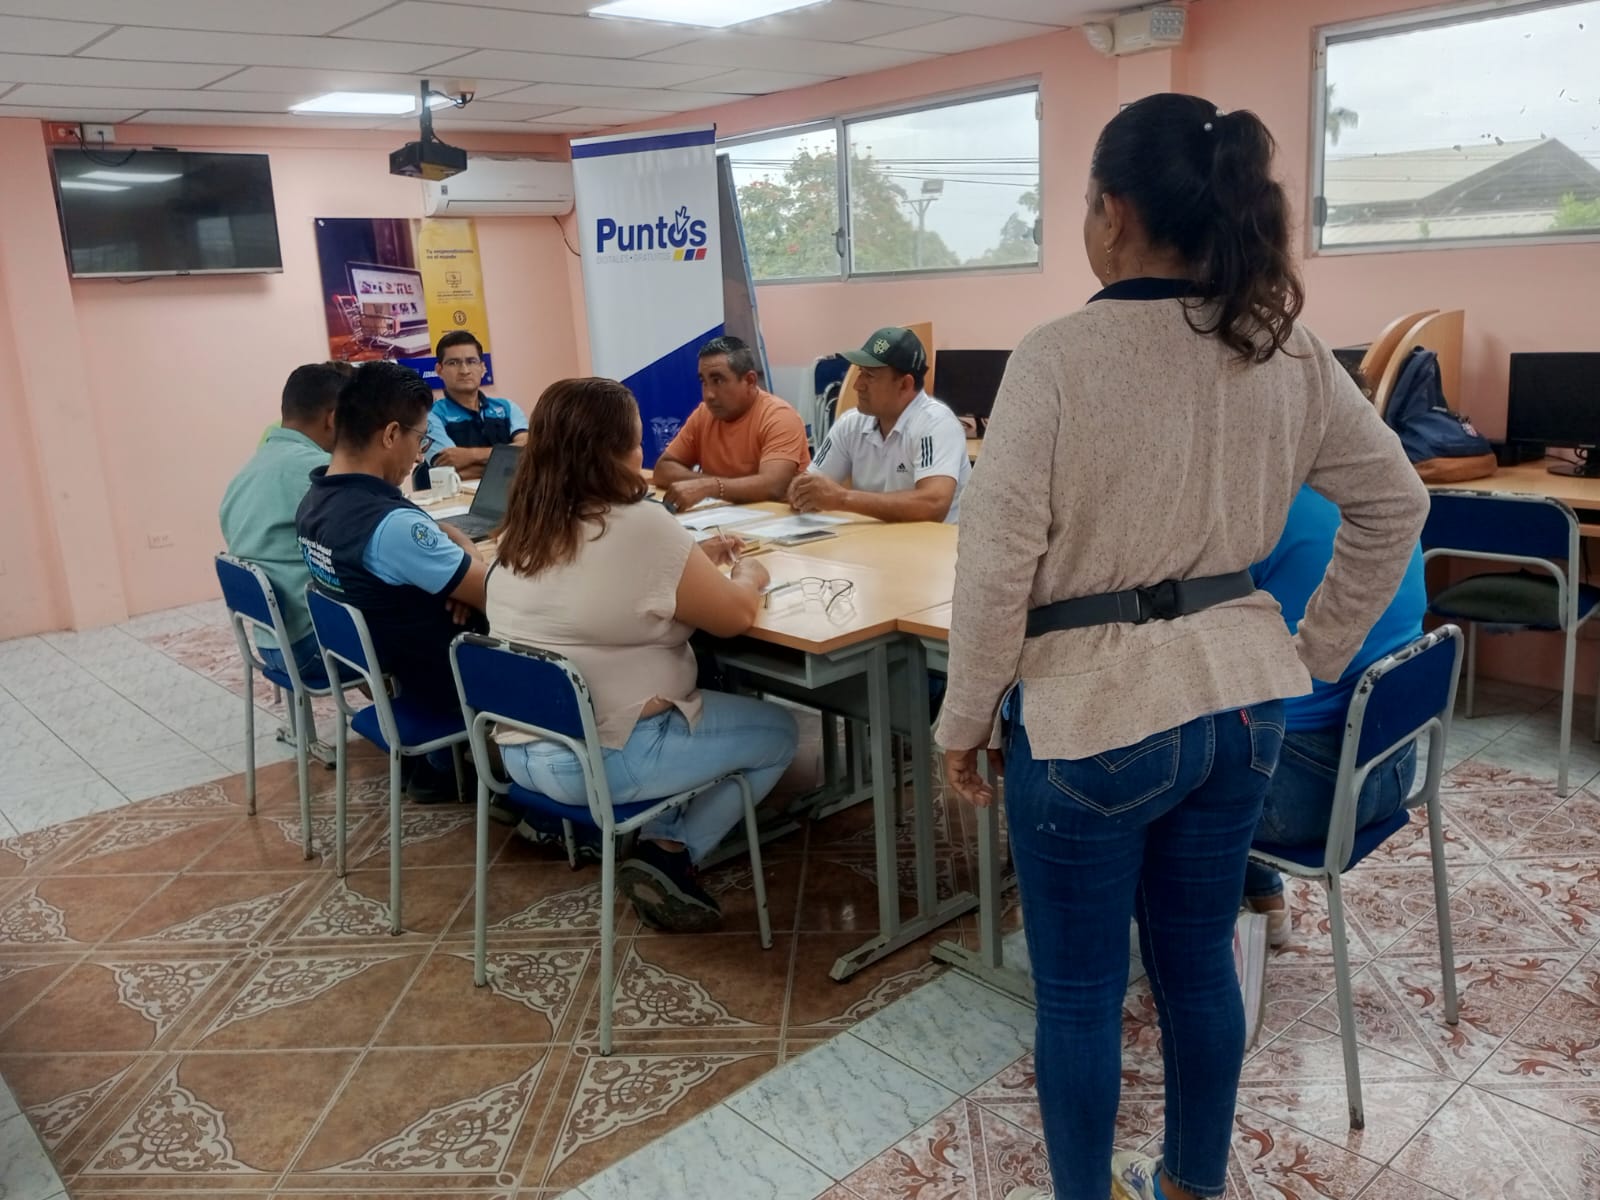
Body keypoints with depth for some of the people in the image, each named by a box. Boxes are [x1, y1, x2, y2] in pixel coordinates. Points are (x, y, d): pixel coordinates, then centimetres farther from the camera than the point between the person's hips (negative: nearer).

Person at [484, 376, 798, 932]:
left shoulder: (524, 529, 3)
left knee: (705, 697, 29)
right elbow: (735, 616, -11)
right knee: (779, 730, 11)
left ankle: (658, 845, 14)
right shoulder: (641, 526, -21)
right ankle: (670, 854, 2)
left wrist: (694, 559, 14)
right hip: (604, 758, -8)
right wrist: (749, 575, 9)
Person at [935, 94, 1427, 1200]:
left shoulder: (1059, 357, -17)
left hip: (1092, 711, -6)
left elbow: (999, 562, -18)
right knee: (1201, 963, 23)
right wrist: (1314, 655, 14)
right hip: (1243, 700, 6)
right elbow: (1395, 504, 9)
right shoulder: (1287, 351, 1)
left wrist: (965, 720, -6)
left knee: (1080, 996, 12)